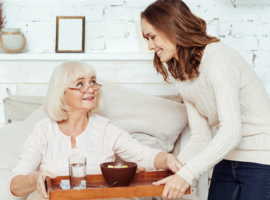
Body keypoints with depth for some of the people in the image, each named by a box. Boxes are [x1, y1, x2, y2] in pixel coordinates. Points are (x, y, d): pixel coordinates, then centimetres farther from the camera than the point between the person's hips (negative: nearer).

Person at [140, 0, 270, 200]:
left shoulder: (218, 58, -19)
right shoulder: (182, 76, 6)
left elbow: (231, 131, -27)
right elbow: (201, 138, 5)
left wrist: (187, 174, -31)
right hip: (227, 161, 7)